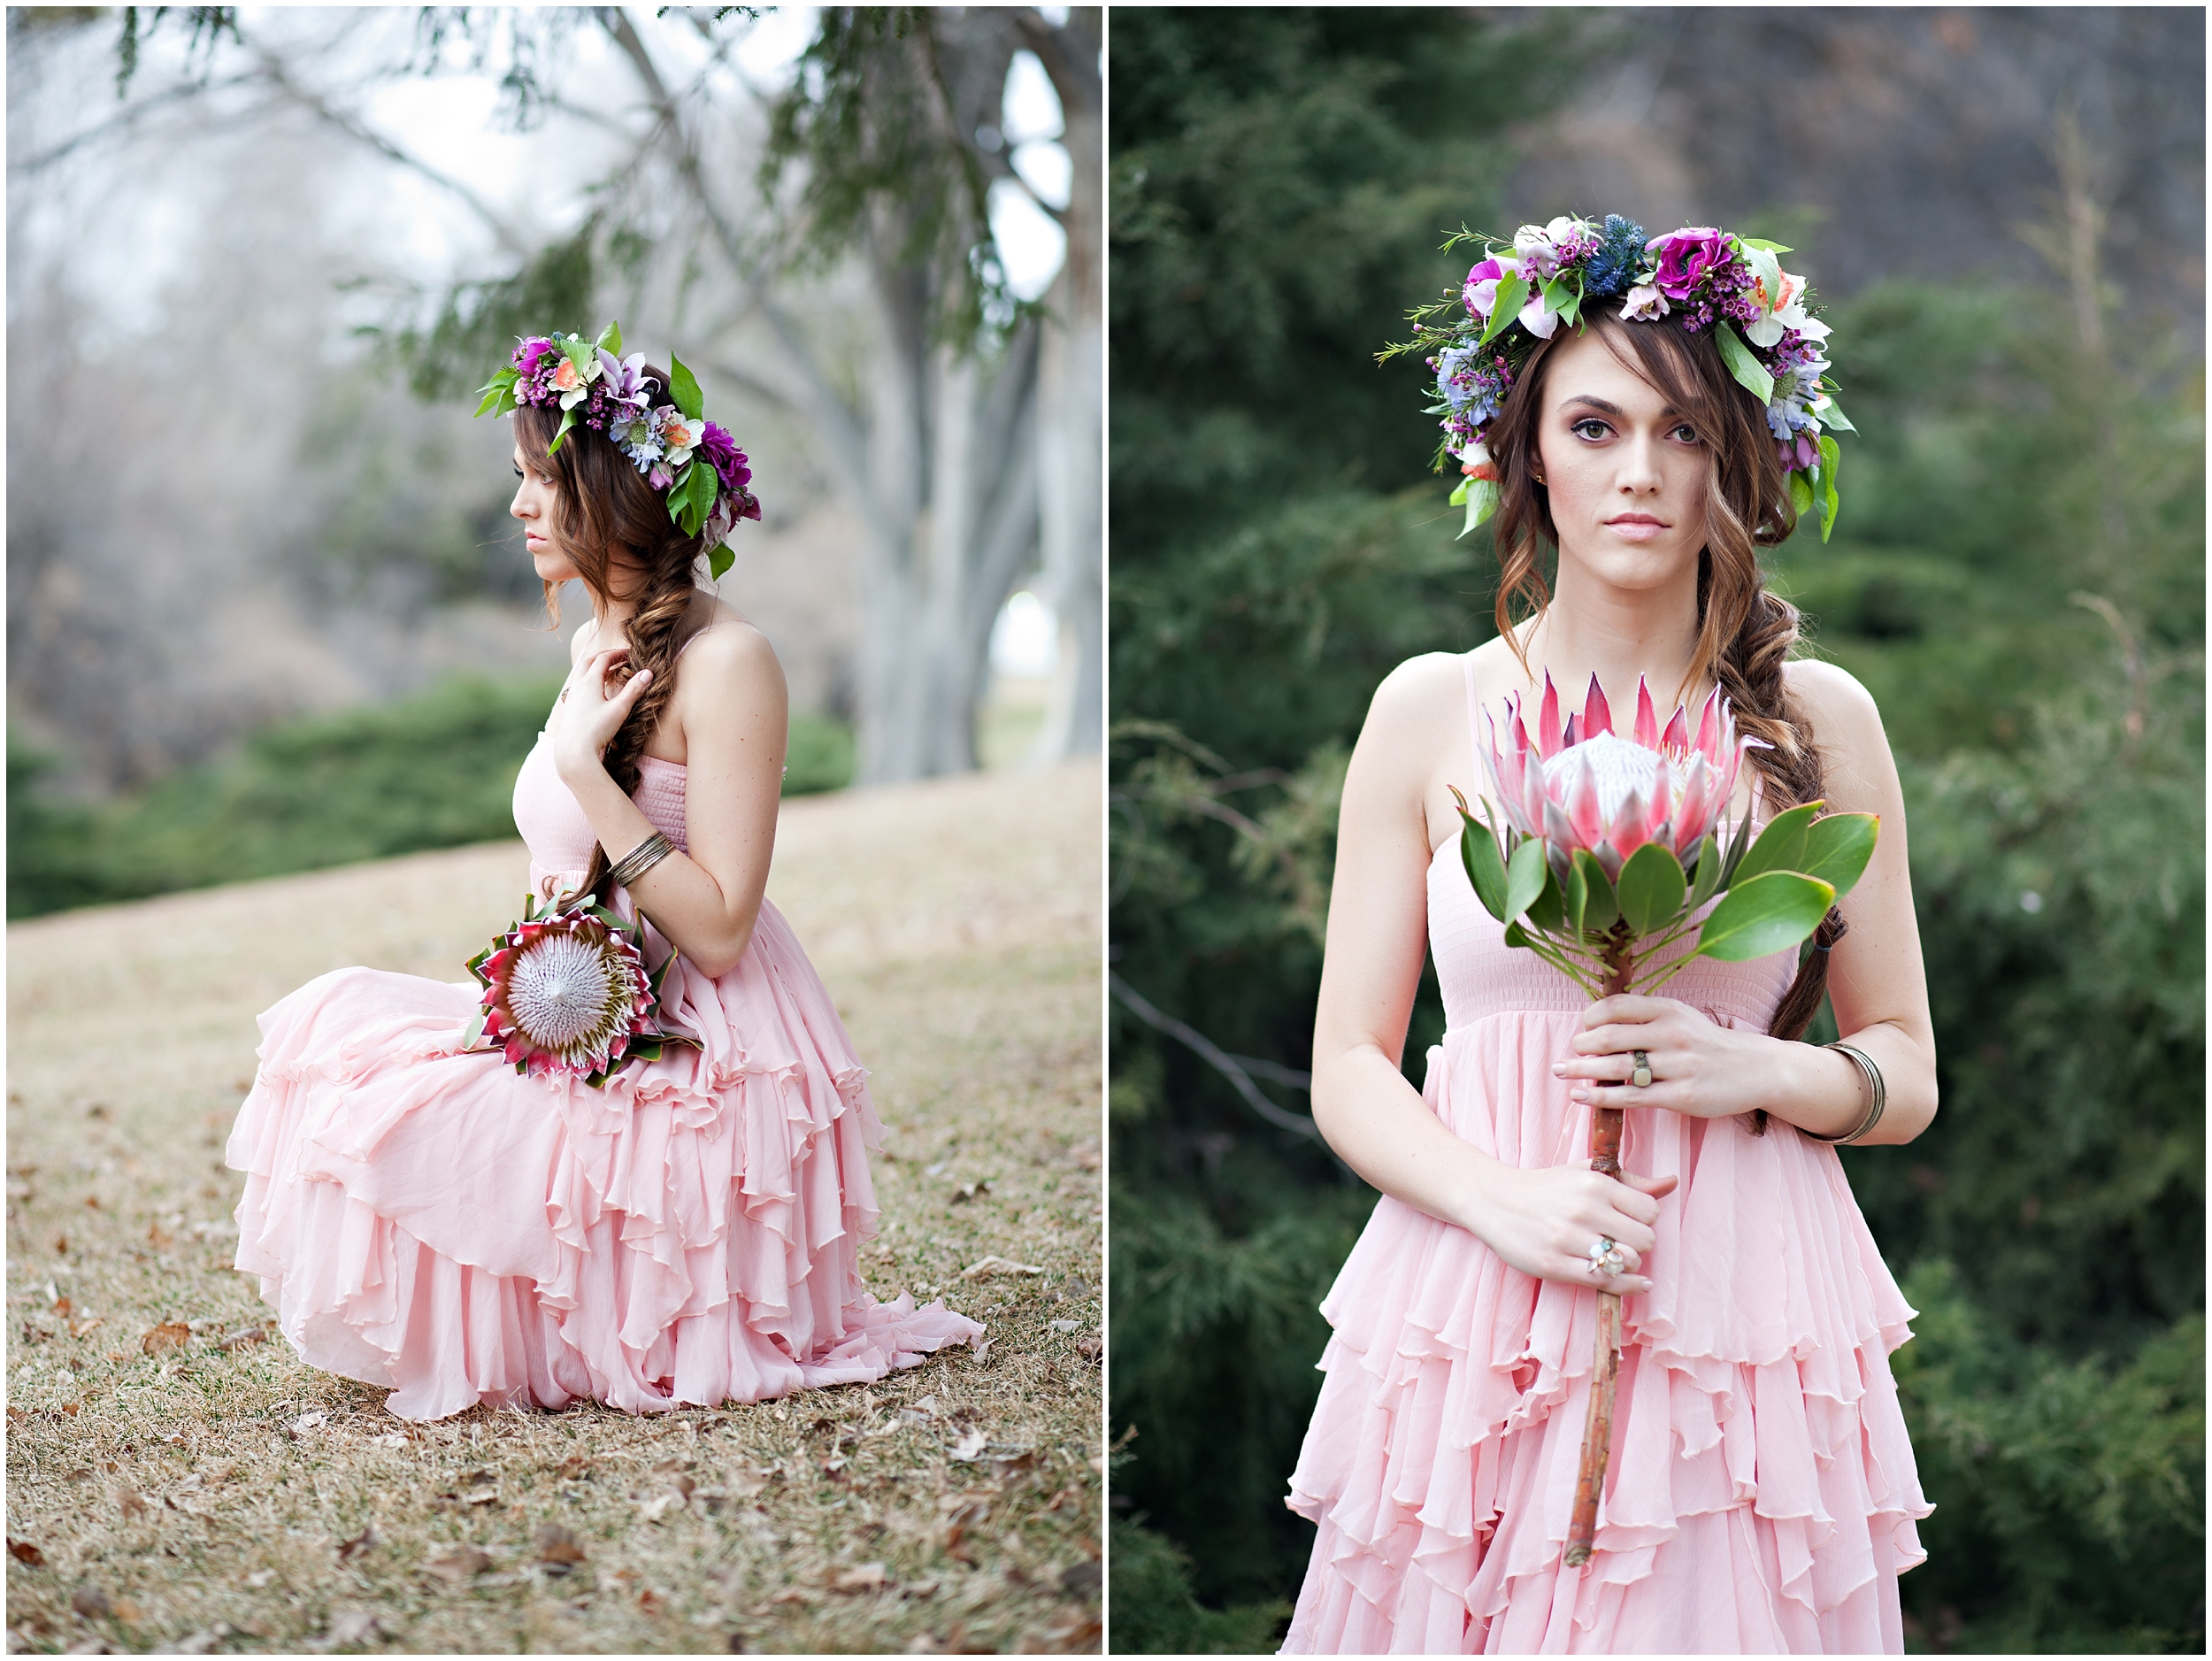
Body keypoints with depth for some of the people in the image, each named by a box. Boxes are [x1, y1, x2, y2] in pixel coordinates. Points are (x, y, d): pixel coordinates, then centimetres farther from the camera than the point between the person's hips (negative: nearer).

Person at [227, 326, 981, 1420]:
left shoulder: (723, 662, -16)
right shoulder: (597, 644, 11)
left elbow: (718, 931, -20)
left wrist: (584, 763, -22)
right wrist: (524, 980, 2)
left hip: (696, 1062, -9)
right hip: (588, 1032, 9)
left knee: (395, 1121, -20)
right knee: (337, 1030, -4)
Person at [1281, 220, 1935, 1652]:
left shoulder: (1819, 720, 5)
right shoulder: (1431, 711, 3)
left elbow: (1909, 1073, 9)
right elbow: (1349, 1067, 3)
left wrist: (1762, 1074, -12)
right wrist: (1501, 1199, -15)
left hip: (1747, 1306, 0)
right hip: (1473, 1308, 0)